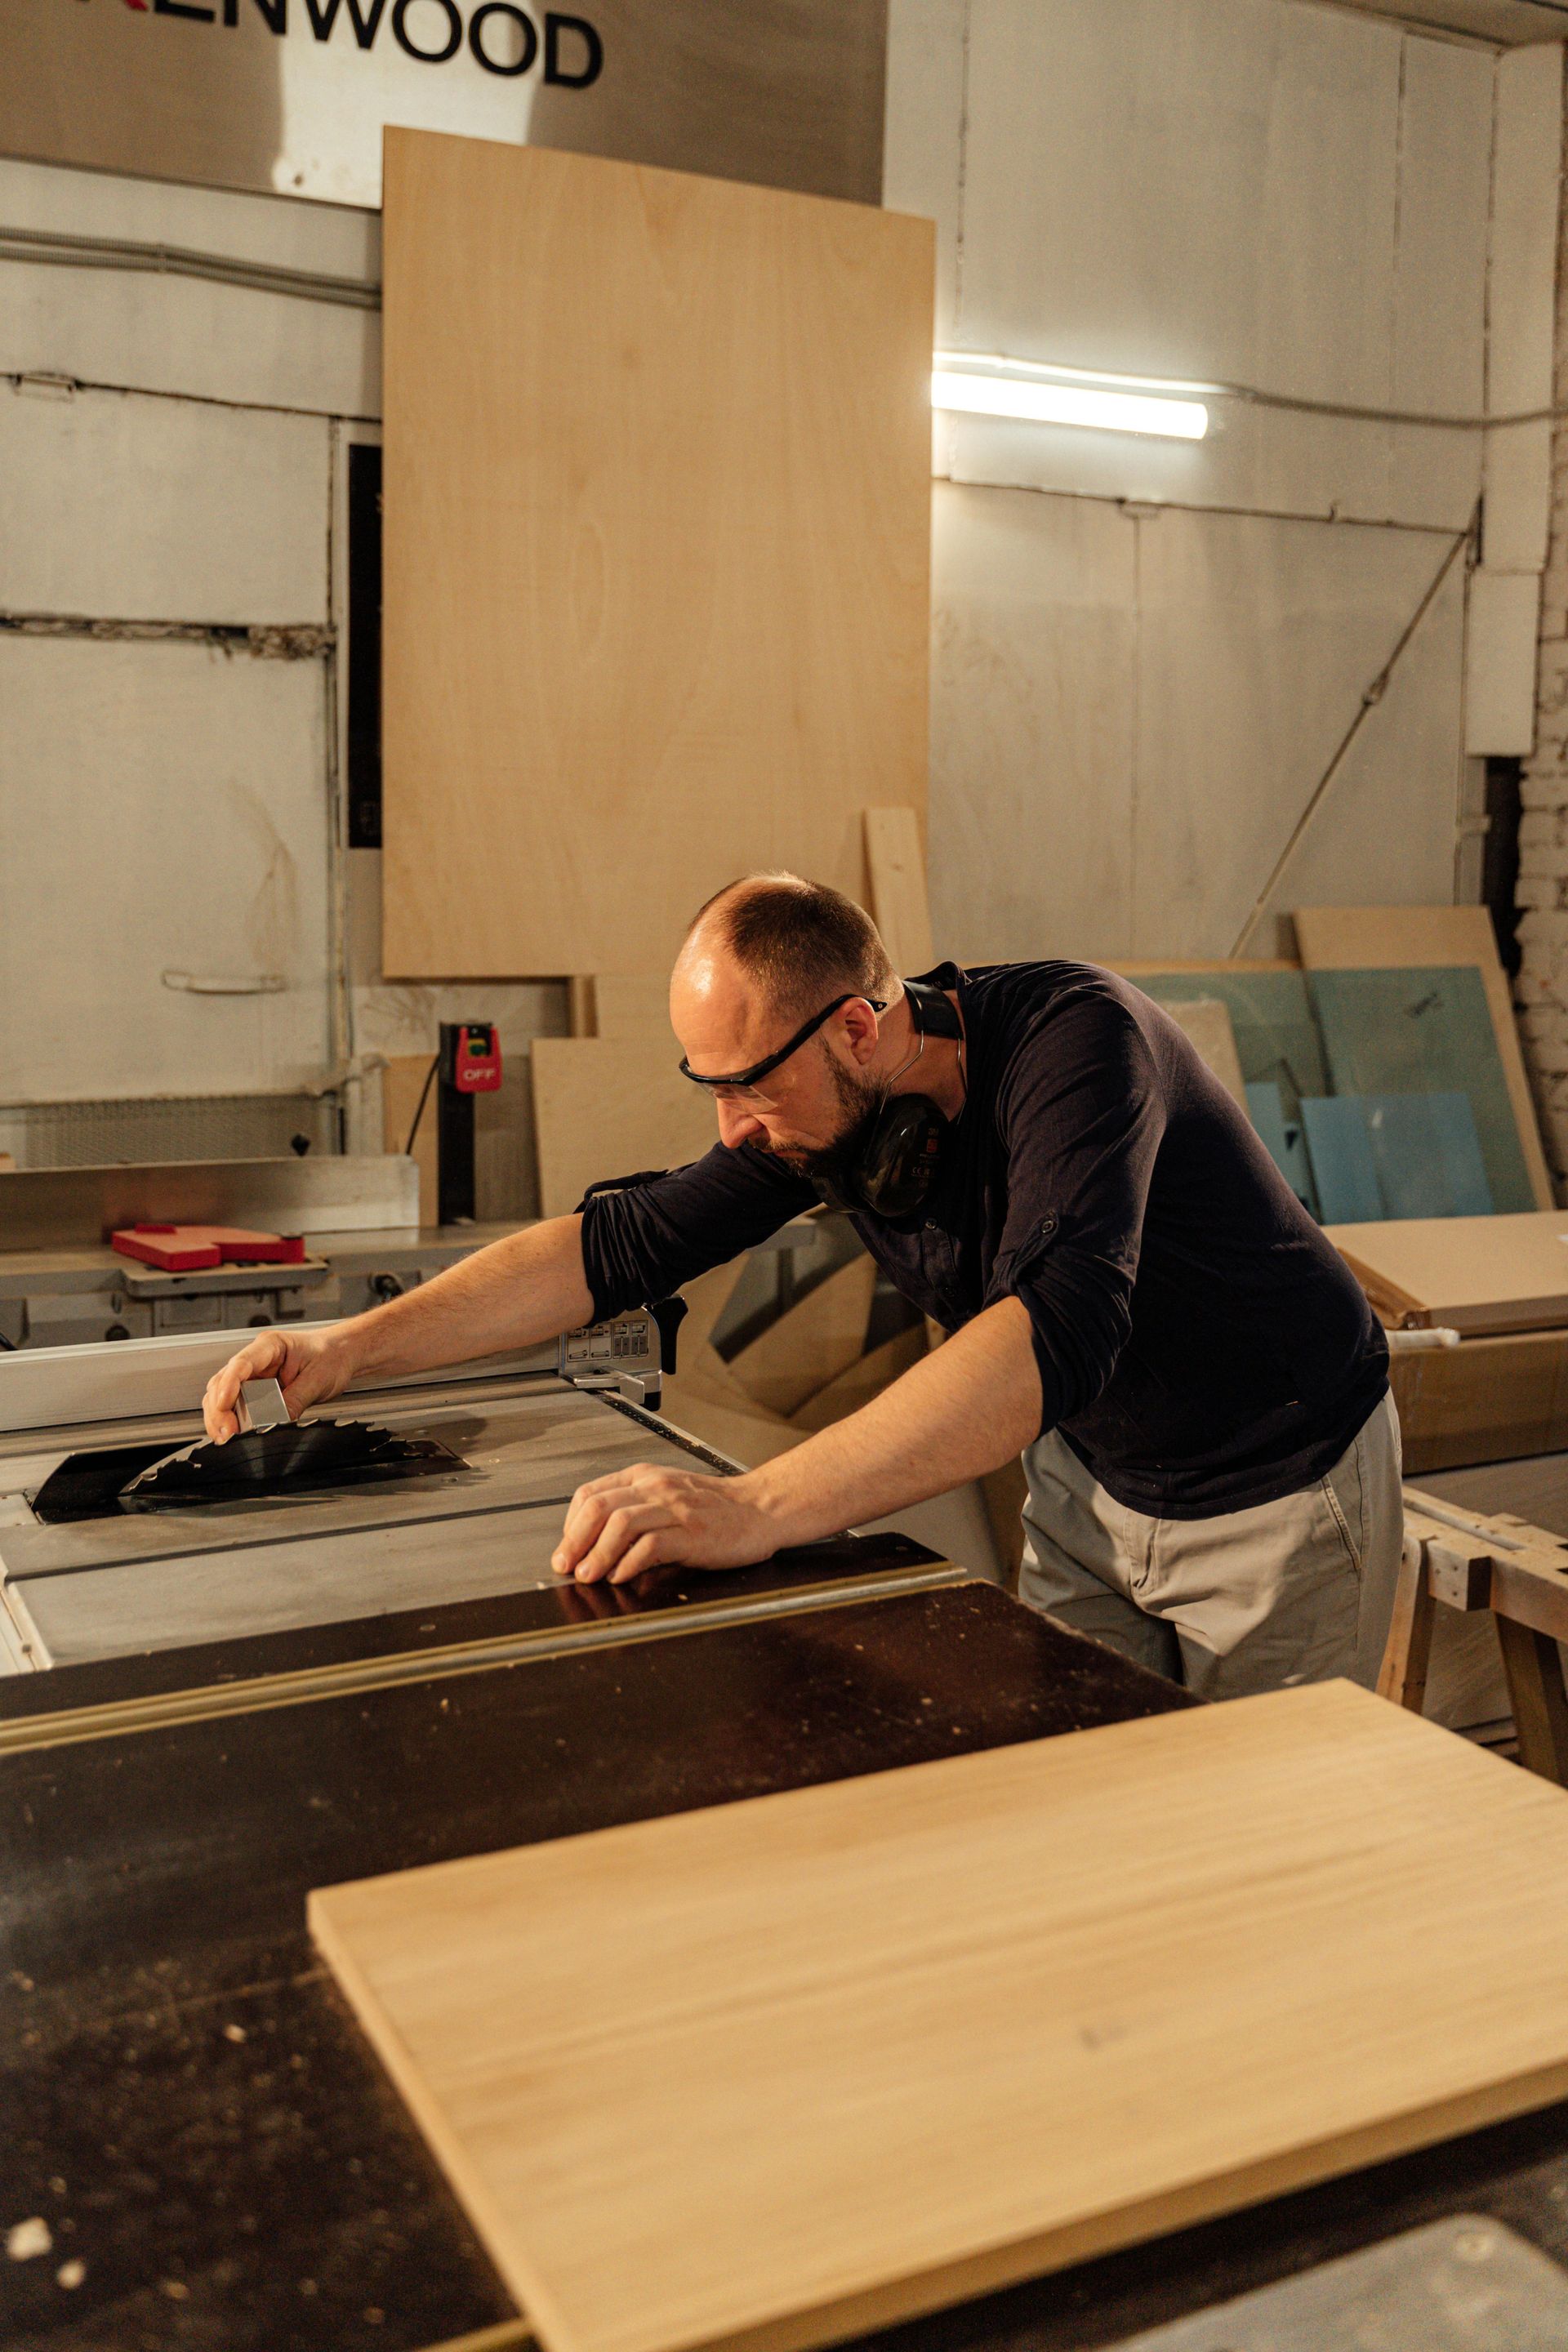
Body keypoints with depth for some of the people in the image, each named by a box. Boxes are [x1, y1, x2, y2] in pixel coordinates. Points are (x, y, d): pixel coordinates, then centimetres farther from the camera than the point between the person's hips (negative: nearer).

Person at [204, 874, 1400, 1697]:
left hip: (1280, 1492, -5)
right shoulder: (825, 1112, -12)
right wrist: (355, 1347, -16)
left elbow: (1059, 1324, -48)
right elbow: (624, 1240, -7)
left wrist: (756, 1508, -56)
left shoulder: (1075, 1034, -34)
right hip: (1087, 1479, 6)